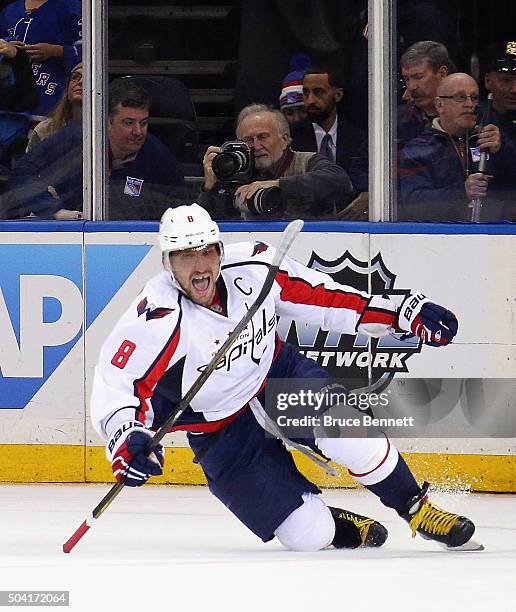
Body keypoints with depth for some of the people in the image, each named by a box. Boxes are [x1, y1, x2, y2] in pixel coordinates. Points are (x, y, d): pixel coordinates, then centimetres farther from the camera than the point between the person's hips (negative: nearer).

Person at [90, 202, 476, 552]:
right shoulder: (158, 318, -28)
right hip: (220, 431, -3)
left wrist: (404, 310, -4)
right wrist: (128, 440, -49)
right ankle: (330, 524, 23)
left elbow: (323, 297, -4)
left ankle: (418, 509, 2)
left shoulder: (253, 266, -16)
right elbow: (115, 384, -30)